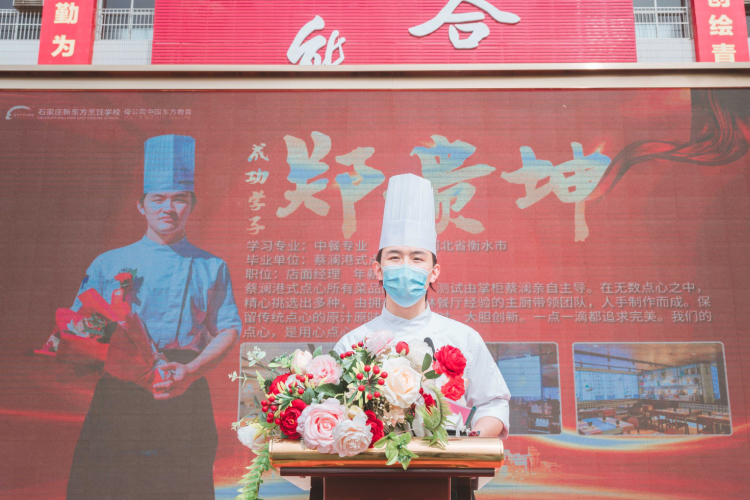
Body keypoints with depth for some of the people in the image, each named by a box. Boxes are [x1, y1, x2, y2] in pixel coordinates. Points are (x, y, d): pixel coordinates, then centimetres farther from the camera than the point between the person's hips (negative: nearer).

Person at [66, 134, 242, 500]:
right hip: (117, 396, 1)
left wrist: (191, 371, -11)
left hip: (185, 397, 0)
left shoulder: (211, 268, 11)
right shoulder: (108, 264, 13)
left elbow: (229, 331, 5)